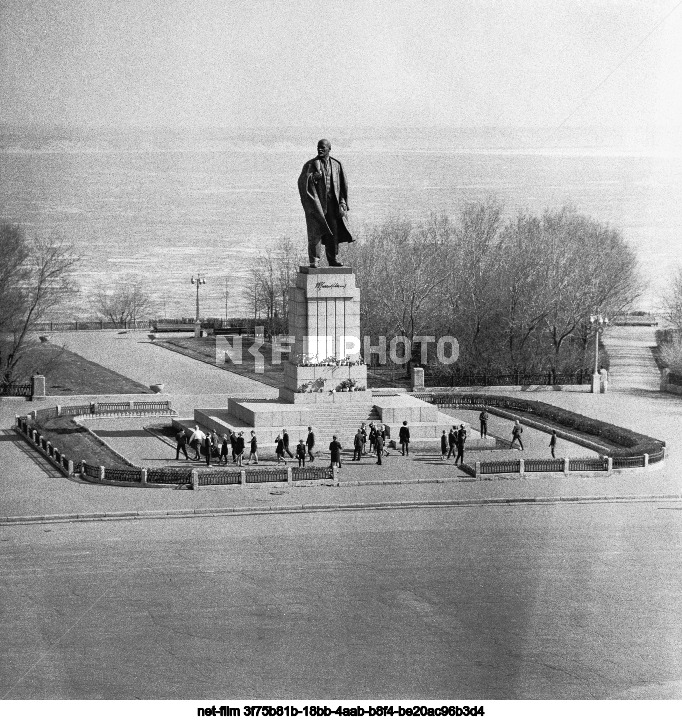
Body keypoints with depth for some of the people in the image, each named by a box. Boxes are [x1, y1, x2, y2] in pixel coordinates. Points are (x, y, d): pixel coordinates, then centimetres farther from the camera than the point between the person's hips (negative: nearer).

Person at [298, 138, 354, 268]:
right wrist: (313, 177, -30)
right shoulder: (310, 165, -1)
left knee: (333, 230, 1)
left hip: (331, 202, 3)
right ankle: (314, 260, -7)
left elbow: (343, 184, 7)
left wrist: (342, 202, -3)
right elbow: (301, 182, -11)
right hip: (315, 201, -3)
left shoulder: (336, 165, 6)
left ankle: (333, 259, 9)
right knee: (316, 230, -8)